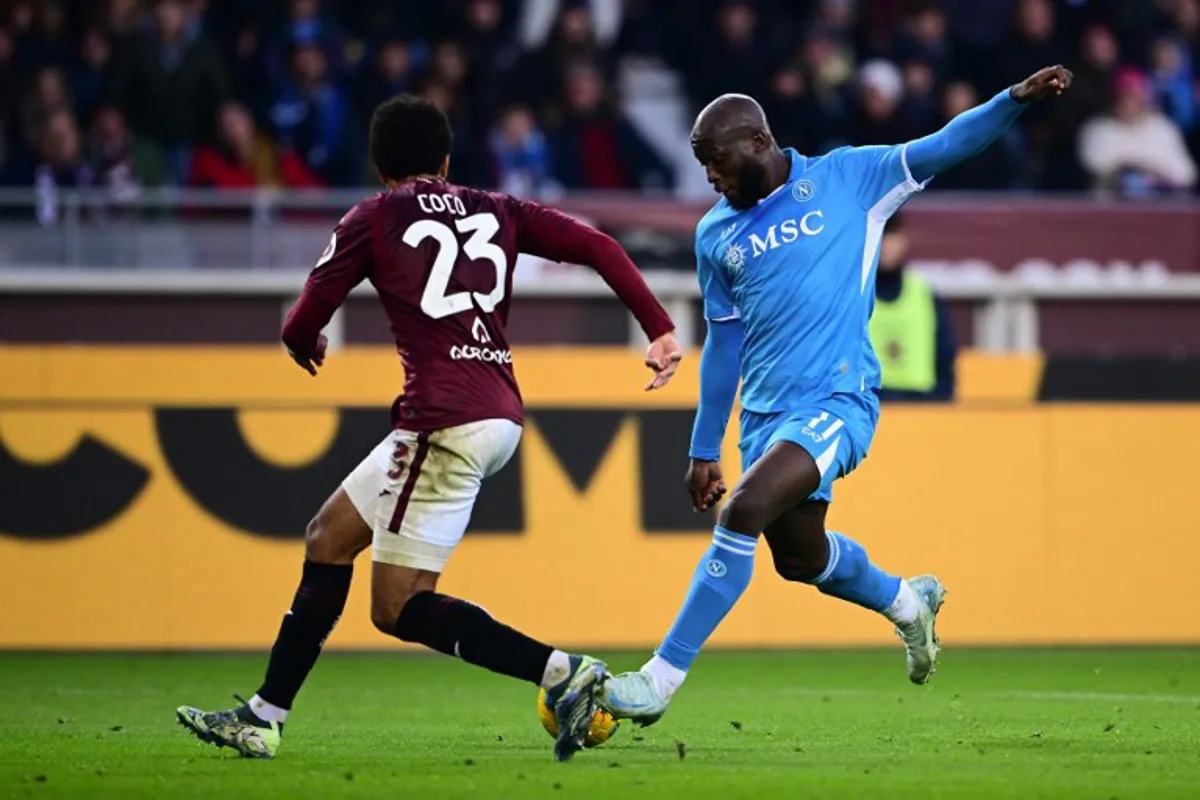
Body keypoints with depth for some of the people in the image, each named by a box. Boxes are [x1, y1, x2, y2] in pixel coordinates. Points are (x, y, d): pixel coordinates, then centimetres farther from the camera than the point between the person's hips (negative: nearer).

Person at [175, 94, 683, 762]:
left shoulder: (371, 221, 4)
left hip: (444, 422, -7)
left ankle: (562, 673, -15)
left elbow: (302, 329, 4)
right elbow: (596, 246, 5)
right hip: (501, 414, 7)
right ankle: (264, 717, 16)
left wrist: (306, 346, 28)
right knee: (329, 538, 15)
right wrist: (660, 329, 4)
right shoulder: (497, 212, 16)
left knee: (400, 608, -2)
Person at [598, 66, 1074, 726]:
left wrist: (1015, 99, -20)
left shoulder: (845, 179, 0)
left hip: (838, 399, -6)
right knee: (799, 557, 14)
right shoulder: (715, 234, 11)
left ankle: (662, 677, -19)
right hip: (765, 412, 6)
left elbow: (941, 149, -5)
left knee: (743, 513, -23)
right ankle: (906, 602, 46)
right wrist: (704, 450, 19)